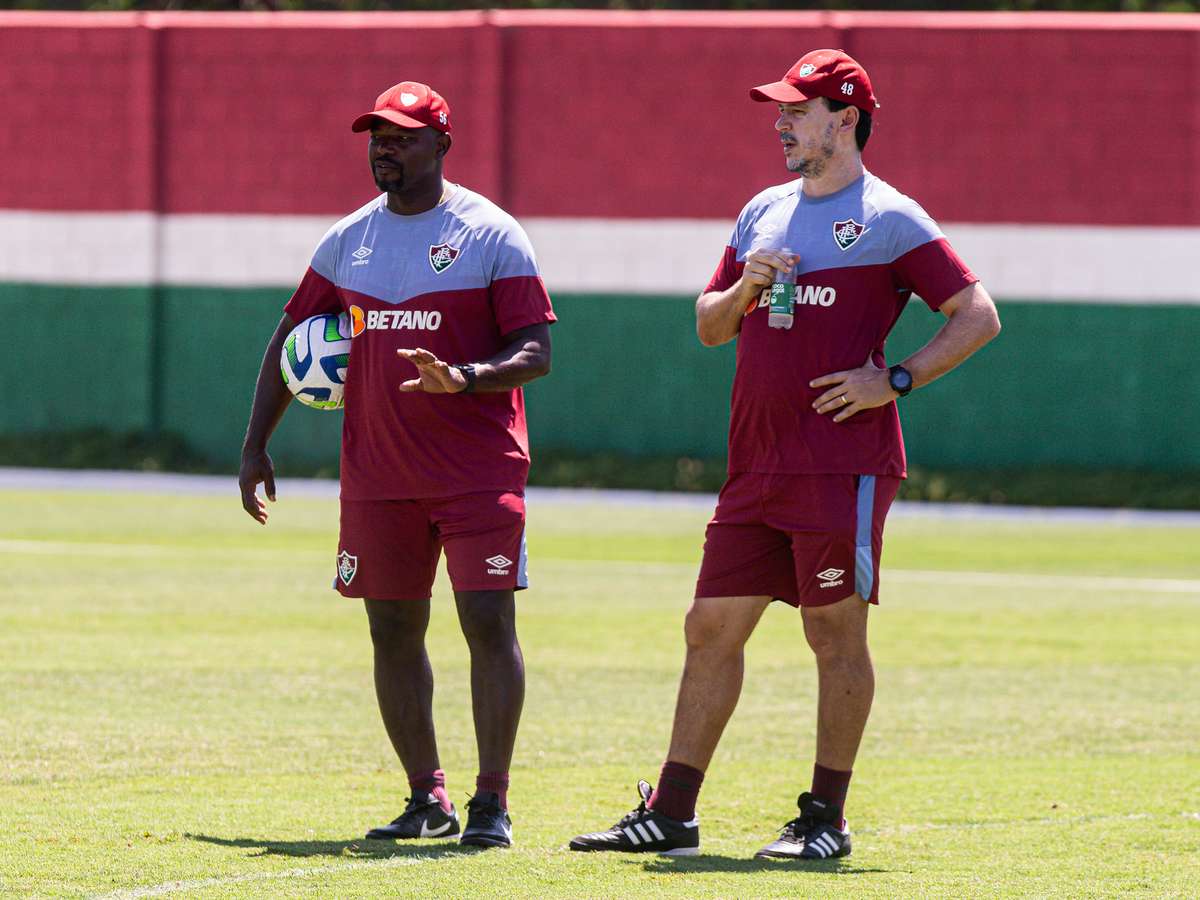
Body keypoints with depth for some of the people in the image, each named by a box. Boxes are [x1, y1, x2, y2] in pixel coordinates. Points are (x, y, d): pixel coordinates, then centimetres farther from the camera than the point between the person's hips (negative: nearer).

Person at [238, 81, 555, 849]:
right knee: (393, 631, 6)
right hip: (377, 474, 5)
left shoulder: (493, 235, -5)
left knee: (488, 622, -10)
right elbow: (290, 341, 17)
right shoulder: (348, 240, 10)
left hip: (479, 469, -5)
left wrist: (464, 378, -26)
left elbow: (536, 353, -8)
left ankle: (491, 802, -5)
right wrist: (256, 446, 11)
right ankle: (427, 798, 17)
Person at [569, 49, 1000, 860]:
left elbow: (979, 316, -6)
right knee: (712, 627, 5)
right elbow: (709, 327, 22)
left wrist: (895, 380, -13)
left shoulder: (890, 220, -3)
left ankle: (826, 819, 4)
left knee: (836, 633, -3)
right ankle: (671, 814, 7)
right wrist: (746, 285, 1)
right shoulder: (765, 214, 17)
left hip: (843, 467, -7)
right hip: (758, 465, 7)